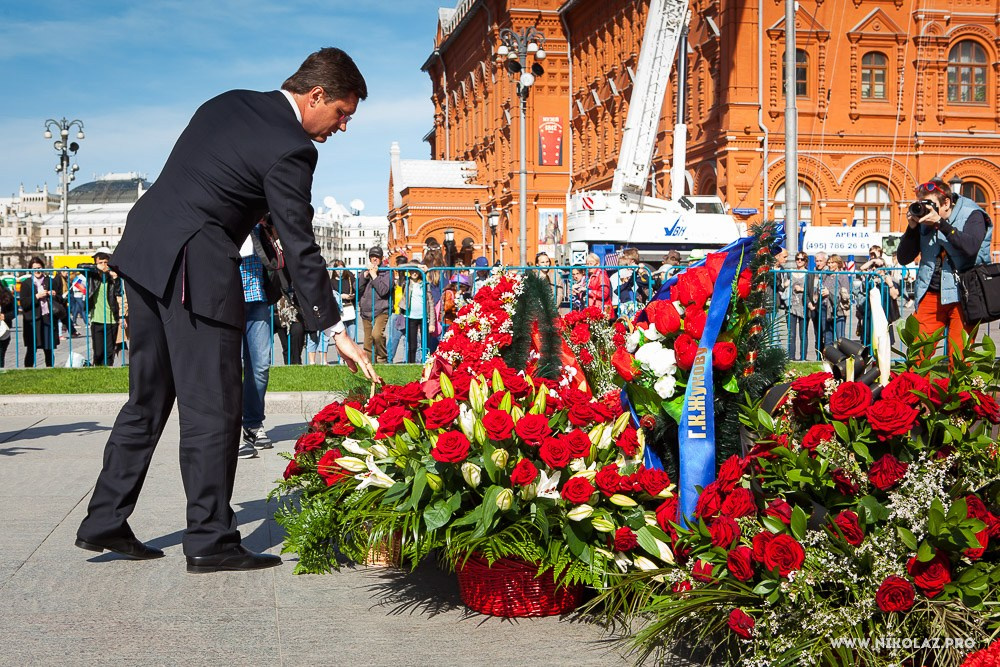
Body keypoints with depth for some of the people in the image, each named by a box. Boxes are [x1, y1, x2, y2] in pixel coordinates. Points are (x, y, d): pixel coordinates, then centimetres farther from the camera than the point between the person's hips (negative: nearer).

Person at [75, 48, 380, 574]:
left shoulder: (228, 103, 14)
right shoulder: (290, 149, -11)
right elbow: (300, 249, -12)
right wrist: (336, 331, -7)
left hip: (143, 249, 9)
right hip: (196, 268, -9)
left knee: (148, 397, 16)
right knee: (212, 407, -1)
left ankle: (104, 522, 20)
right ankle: (210, 540, 4)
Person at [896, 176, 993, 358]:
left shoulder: (972, 215, -2)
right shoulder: (924, 222, 8)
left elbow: (971, 247, -22)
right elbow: (903, 259, 8)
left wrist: (940, 223, -22)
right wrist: (912, 228, -5)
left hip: (962, 294, -4)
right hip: (930, 294, 4)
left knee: (959, 356, -8)